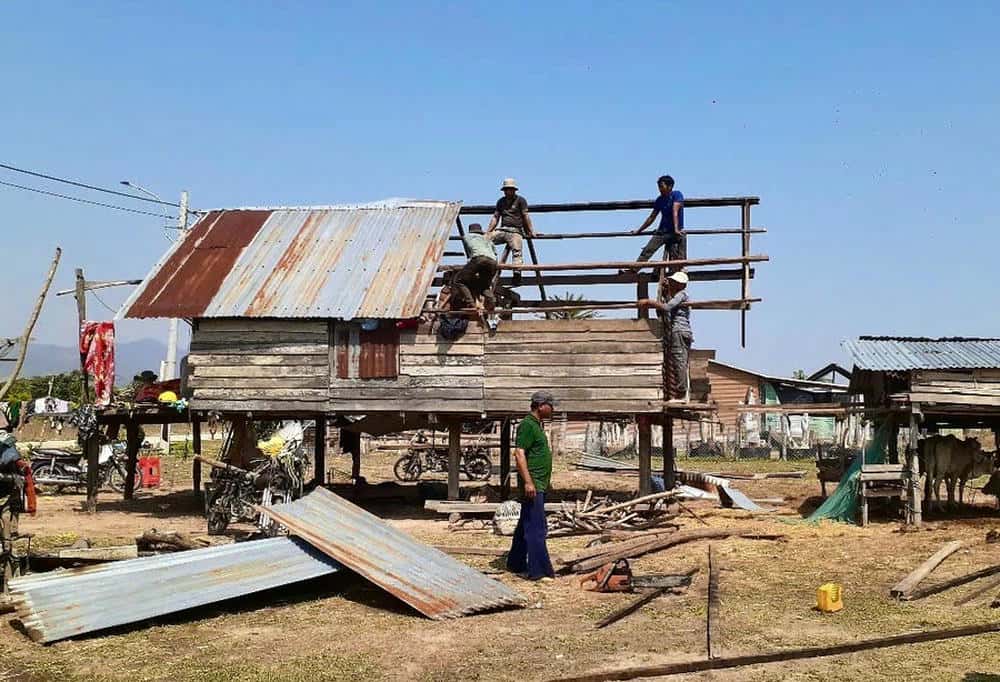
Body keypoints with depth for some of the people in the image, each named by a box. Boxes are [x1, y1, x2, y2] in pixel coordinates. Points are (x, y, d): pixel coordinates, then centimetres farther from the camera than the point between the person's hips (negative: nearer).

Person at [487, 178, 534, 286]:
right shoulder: (501, 201, 24)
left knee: (517, 251, -26)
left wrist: (530, 231, -5)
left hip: (515, 231, -5)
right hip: (501, 230, 5)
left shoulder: (520, 200, 9)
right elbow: (495, 217, 21)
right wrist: (488, 232, 12)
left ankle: (517, 273, -40)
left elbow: (525, 216, 2)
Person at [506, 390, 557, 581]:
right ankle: (539, 571, -9)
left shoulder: (536, 425, 18)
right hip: (532, 485, -10)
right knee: (536, 528, -10)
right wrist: (528, 482, -26)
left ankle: (516, 564, 24)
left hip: (539, 485, 10)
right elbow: (519, 454, -21)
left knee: (525, 525, 16)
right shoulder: (527, 425, -14)